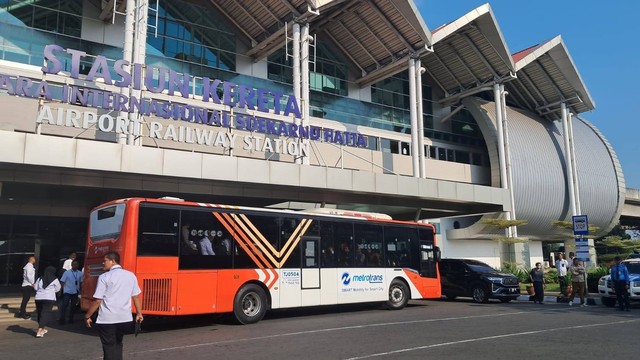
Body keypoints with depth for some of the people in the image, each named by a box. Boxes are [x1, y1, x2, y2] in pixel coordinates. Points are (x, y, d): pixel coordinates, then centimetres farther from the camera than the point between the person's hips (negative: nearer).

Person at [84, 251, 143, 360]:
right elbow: (136, 297, 8)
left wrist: (87, 316, 1)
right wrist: (139, 313, 18)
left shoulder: (104, 277, -9)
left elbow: (97, 301, -10)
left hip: (107, 319, -4)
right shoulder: (131, 275, 4)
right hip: (125, 318, 4)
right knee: (117, 344, 24)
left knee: (109, 347, 7)